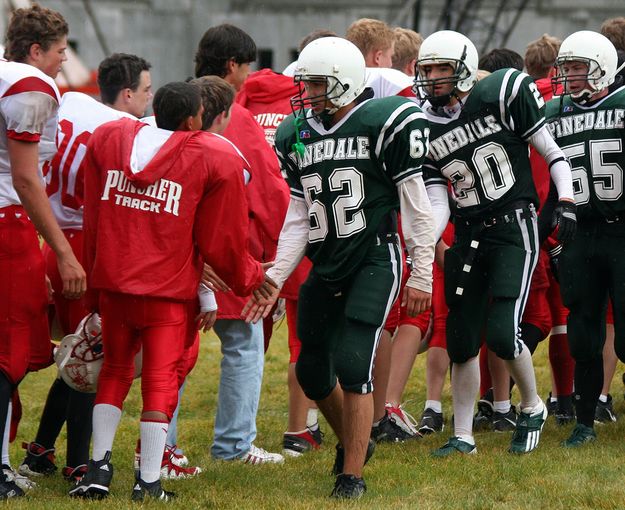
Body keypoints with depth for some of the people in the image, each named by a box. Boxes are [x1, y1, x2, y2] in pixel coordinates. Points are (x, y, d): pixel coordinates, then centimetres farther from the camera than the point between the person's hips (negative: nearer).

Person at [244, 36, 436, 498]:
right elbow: (298, 219, 9)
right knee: (312, 370, 12)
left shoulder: (386, 123, -11)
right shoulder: (297, 135, 6)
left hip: (375, 260, -6)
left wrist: (421, 274, -9)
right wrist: (274, 279, 2)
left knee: (352, 365, -15)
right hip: (326, 265, 6)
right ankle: (352, 442, 38)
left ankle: (352, 474, -4)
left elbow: (416, 205, -8)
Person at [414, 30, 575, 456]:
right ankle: (463, 437, 17)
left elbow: (552, 149, -2)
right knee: (461, 341, 5)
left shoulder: (504, 94, -9)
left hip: (514, 228, -5)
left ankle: (533, 406, 12)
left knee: (502, 333, -15)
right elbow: (437, 200, 2)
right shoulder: (425, 128, 2)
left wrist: (565, 201, -10)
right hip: (468, 236, 5)